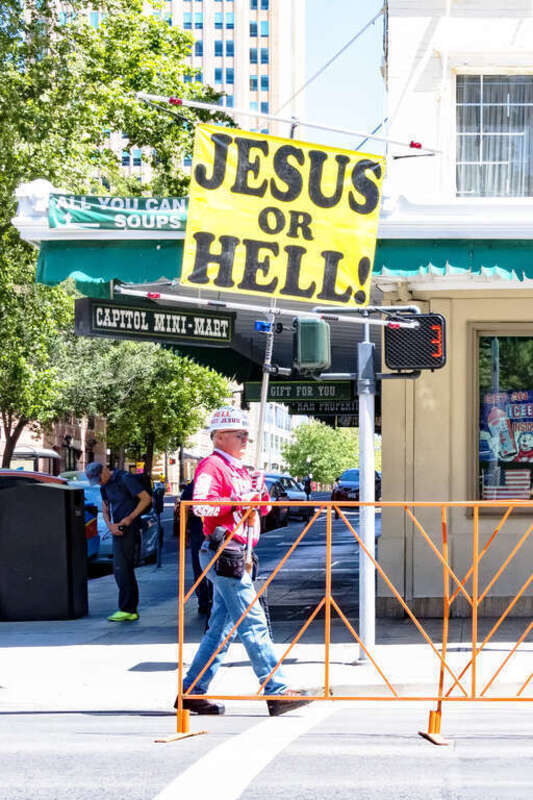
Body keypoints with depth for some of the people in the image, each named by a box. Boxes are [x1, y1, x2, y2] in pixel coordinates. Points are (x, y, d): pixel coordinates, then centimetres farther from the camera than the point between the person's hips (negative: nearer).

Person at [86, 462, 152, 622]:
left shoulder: (125, 479, -10)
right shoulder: (105, 486, 16)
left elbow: (146, 498, -12)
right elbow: (105, 510, 19)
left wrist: (130, 518, -14)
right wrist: (110, 525, -2)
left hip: (128, 529, -9)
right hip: (118, 529, 9)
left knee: (122, 568, -12)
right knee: (122, 570, 10)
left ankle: (127, 610, -10)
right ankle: (132, 610, 14)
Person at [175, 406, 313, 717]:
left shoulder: (240, 470, 22)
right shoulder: (212, 466, -7)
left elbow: (262, 508, 25)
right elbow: (200, 505, -20)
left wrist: (261, 495, 5)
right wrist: (237, 502, -23)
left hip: (238, 556, 10)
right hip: (223, 554, -10)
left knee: (222, 627, 9)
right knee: (253, 622, -11)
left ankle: (192, 692, 14)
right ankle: (277, 691, -12)